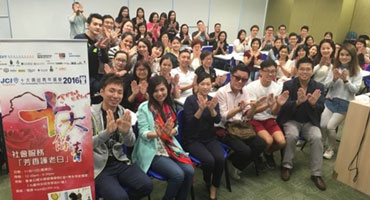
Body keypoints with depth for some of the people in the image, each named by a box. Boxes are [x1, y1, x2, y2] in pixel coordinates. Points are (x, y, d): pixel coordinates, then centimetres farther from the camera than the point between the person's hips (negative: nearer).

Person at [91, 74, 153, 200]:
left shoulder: (124, 113, 4)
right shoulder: (90, 113, -8)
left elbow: (130, 143, 1)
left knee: (146, 185, -13)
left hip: (120, 161, 5)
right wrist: (107, 131, -33)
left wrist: (126, 131, -22)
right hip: (98, 166, -4)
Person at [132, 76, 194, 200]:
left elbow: (175, 128, 12)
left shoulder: (169, 106, 9)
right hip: (152, 151, -5)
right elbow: (143, 133, -12)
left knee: (189, 171, -16)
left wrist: (170, 132, -12)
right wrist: (158, 134, -31)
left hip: (171, 147, 5)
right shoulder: (144, 108, -8)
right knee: (178, 175, -23)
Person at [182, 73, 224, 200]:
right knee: (209, 160, -26)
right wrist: (201, 109, -30)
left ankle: (213, 188, 2)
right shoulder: (190, 100, -7)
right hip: (192, 140, -4)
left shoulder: (213, 100, 7)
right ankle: (207, 182, 10)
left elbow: (217, 120, -6)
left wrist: (211, 109, -26)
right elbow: (190, 122, -16)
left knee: (220, 159, -23)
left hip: (210, 138, 4)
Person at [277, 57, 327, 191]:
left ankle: (316, 174, -11)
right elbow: (284, 107, -14)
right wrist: (298, 102, -34)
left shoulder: (319, 87, 0)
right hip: (291, 120, -2)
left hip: (310, 122, 2)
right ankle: (287, 166, -8)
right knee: (291, 135, -31)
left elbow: (321, 110, -6)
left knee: (317, 138, -25)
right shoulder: (288, 85, -6)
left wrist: (313, 104, -30)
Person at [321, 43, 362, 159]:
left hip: (345, 103, -2)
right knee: (322, 125, -11)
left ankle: (330, 149, 12)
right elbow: (326, 86, 2)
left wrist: (346, 80, -23)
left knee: (330, 127, -13)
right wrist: (334, 79, -16)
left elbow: (356, 89, -9)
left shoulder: (356, 71, -3)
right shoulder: (334, 68, 4)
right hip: (330, 100, 3)